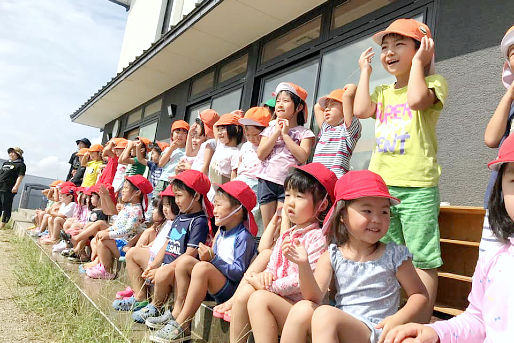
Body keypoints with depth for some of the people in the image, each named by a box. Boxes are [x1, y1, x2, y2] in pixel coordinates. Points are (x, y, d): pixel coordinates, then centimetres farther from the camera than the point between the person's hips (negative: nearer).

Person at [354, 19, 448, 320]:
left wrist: (418, 61, -7)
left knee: (423, 258, 1)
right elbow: (362, 111, -1)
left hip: (417, 186, -6)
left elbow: (416, 99, -21)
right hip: (381, 184, 6)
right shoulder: (383, 92, 19)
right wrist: (365, 71, 10)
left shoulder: (434, 82, 2)